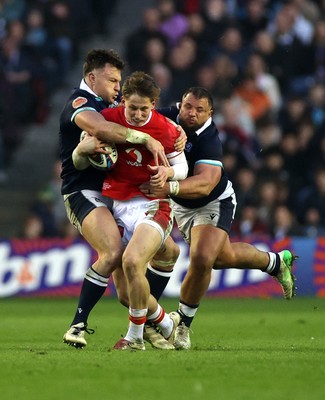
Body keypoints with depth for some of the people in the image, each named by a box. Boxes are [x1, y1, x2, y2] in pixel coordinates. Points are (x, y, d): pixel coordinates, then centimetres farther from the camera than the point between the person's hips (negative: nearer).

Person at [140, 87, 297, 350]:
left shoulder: (209, 141, -33)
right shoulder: (168, 118, -17)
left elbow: (205, 184, -46)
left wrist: (169, 188, -61)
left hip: (214, 203, -6)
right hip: (180, 204, 6)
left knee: (202, 259, -25)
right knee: (224, 257, 21)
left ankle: (183, 324, -4)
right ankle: (277, 262, 50)